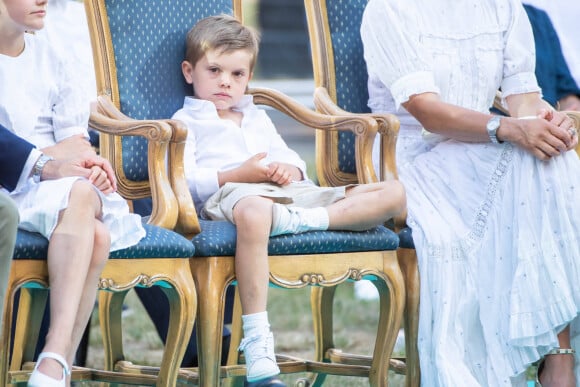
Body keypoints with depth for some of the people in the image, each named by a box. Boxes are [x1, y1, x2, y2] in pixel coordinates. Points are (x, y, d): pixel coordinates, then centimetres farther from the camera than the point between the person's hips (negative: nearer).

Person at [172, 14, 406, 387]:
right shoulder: (187, 122, 17)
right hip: (228, 195, -6)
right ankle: (257, 346, -51)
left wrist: (291, 171, 2)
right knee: (254, 210, -50)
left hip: (288, 193, 6)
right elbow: (183, 181, 0)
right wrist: (239, 174, -11)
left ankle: (303, 220, -35)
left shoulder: (259, 118, 38)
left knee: (394, 193, -9)